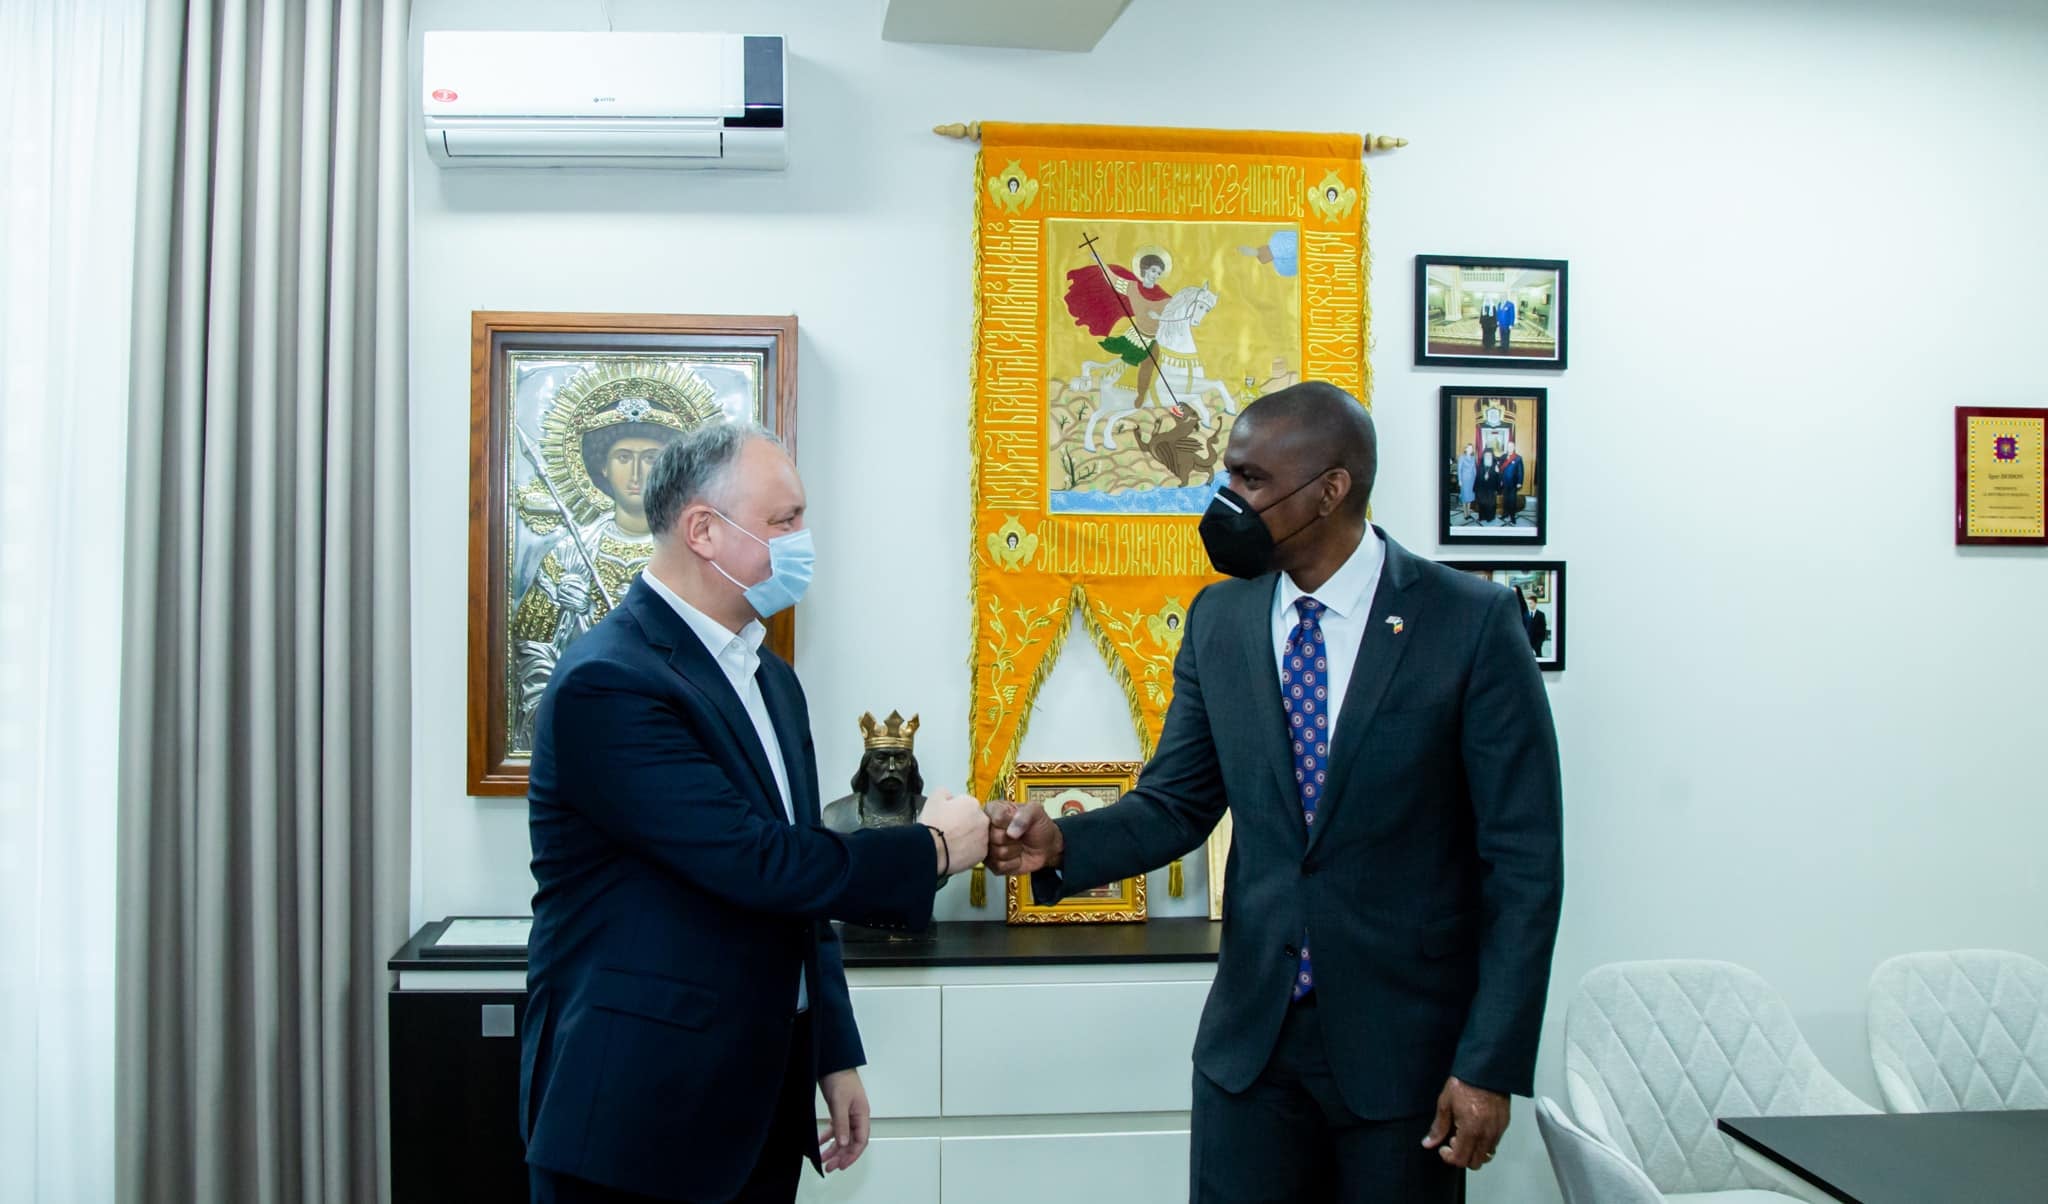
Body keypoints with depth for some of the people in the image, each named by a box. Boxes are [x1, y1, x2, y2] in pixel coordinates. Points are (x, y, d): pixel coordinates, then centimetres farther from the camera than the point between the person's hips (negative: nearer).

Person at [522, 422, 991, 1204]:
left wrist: (834, 1053, 13)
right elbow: (756, 863, -24)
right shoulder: (609, 683, -19)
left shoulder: (768, 676, 10)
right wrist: (931, 849, -12)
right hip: (638, 1108, -8)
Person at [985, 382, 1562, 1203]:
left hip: (1407, 1046, -3)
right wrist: (1062, 843, -12)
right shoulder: (1218, 620, 2)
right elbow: (1177, 803, 7)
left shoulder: (1471, 623, -11)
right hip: (1252, 1040, 3)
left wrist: (1492, 1064, -12)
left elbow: (1523, 859, -9)